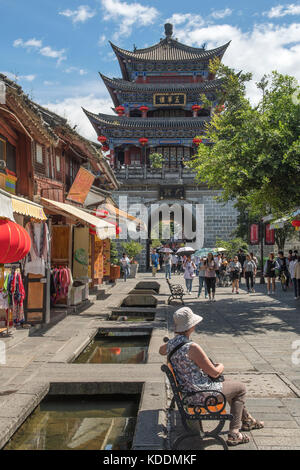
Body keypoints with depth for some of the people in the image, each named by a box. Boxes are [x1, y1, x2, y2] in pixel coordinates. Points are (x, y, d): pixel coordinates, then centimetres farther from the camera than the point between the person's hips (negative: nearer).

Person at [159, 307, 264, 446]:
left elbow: (161, 351, 25)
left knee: (225, 381, 30)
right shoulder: (192, 347, -29)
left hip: (186, 391, 9)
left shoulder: (171, 344, -3)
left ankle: (247, 420, 43)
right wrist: (221, 366, 1)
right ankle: (234, 434, 13)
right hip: (200, 394, -9)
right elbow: (214, 372, -20)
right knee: (240, 388, 12)